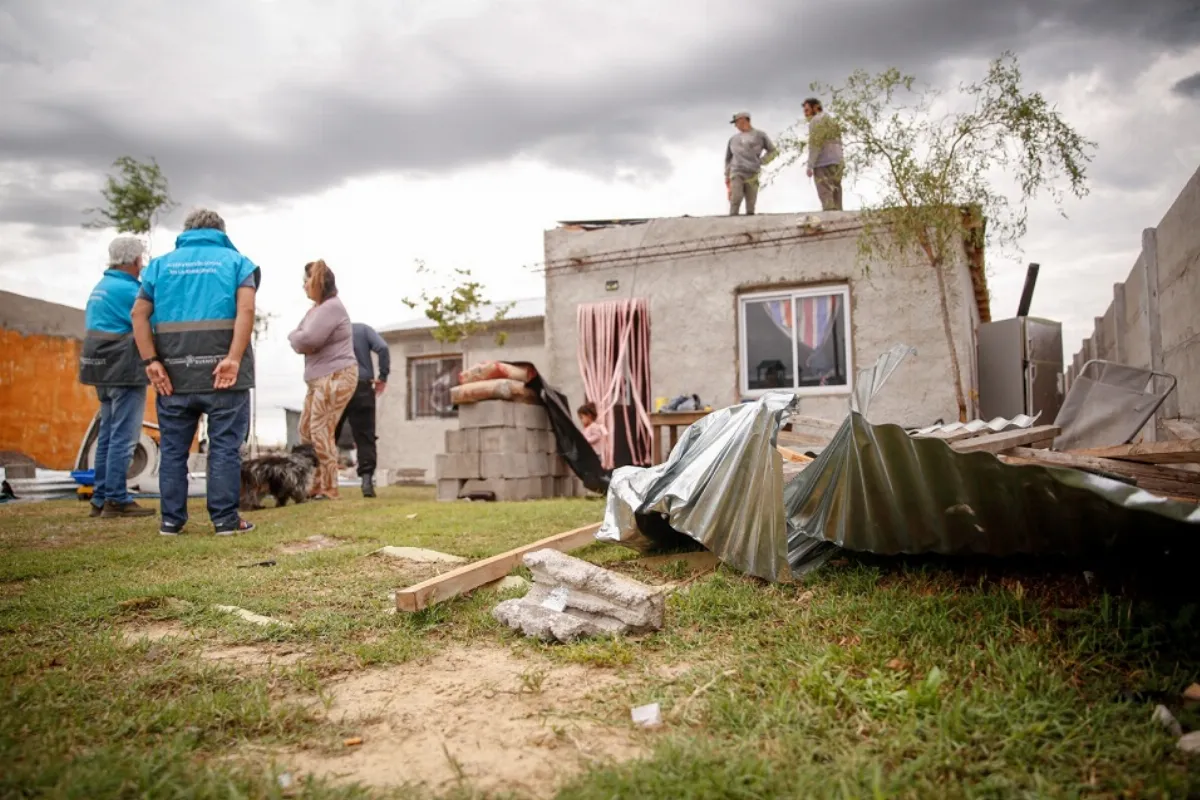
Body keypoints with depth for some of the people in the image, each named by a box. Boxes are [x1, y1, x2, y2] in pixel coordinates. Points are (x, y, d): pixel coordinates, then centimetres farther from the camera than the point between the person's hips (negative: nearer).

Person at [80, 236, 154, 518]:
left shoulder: (100, 286, 17)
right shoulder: (128, 289, -13)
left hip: (106, 371, 10)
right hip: (125, 371, -10)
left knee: (108, 435, 12)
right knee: (123, 437, -7)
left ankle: (101, 498, 15)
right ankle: (116, 499, -5)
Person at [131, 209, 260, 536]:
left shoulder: (161, 264, 14)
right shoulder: (236, 261, 7)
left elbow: (139, 314, 2)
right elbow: (246, 309, -11)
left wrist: (151, 361, -3)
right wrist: (234, 359, -16)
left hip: (174, 373, 3)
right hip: (222, 370, -2)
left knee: (173, 448, 10)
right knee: (224, 446, 2)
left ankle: (171, 520, 14)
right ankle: (225, 518, 2)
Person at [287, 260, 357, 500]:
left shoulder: (332, 306, -13)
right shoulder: (316, 308, 18)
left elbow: (308, 339, -20)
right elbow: (296, 338, 17)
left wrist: (298, 339, 1)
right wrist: (299, 340, -5)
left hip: (336, 377, -10)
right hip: (319, 379, 10)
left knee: (321, 432, -9)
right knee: (306, 430, 9)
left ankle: (328, 489, -2)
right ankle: (318, 485, 14)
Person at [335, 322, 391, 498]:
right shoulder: (363, 329, 6)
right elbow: (382, 348, -9)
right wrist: (383, 376, -4)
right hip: (361, 387, -1)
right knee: (365, 437, 1)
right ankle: (367, 479, -13)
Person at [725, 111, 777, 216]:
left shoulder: (760, 135, 10)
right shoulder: (733, 139, 17)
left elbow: (773, 151, 17)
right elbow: (728, 158, 25)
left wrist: (761, 162, 4)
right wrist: (727, 176, 17)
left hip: (752, 175, -1)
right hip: (736, 174, 1)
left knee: (751, 203, -5)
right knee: (735, 199, -19)